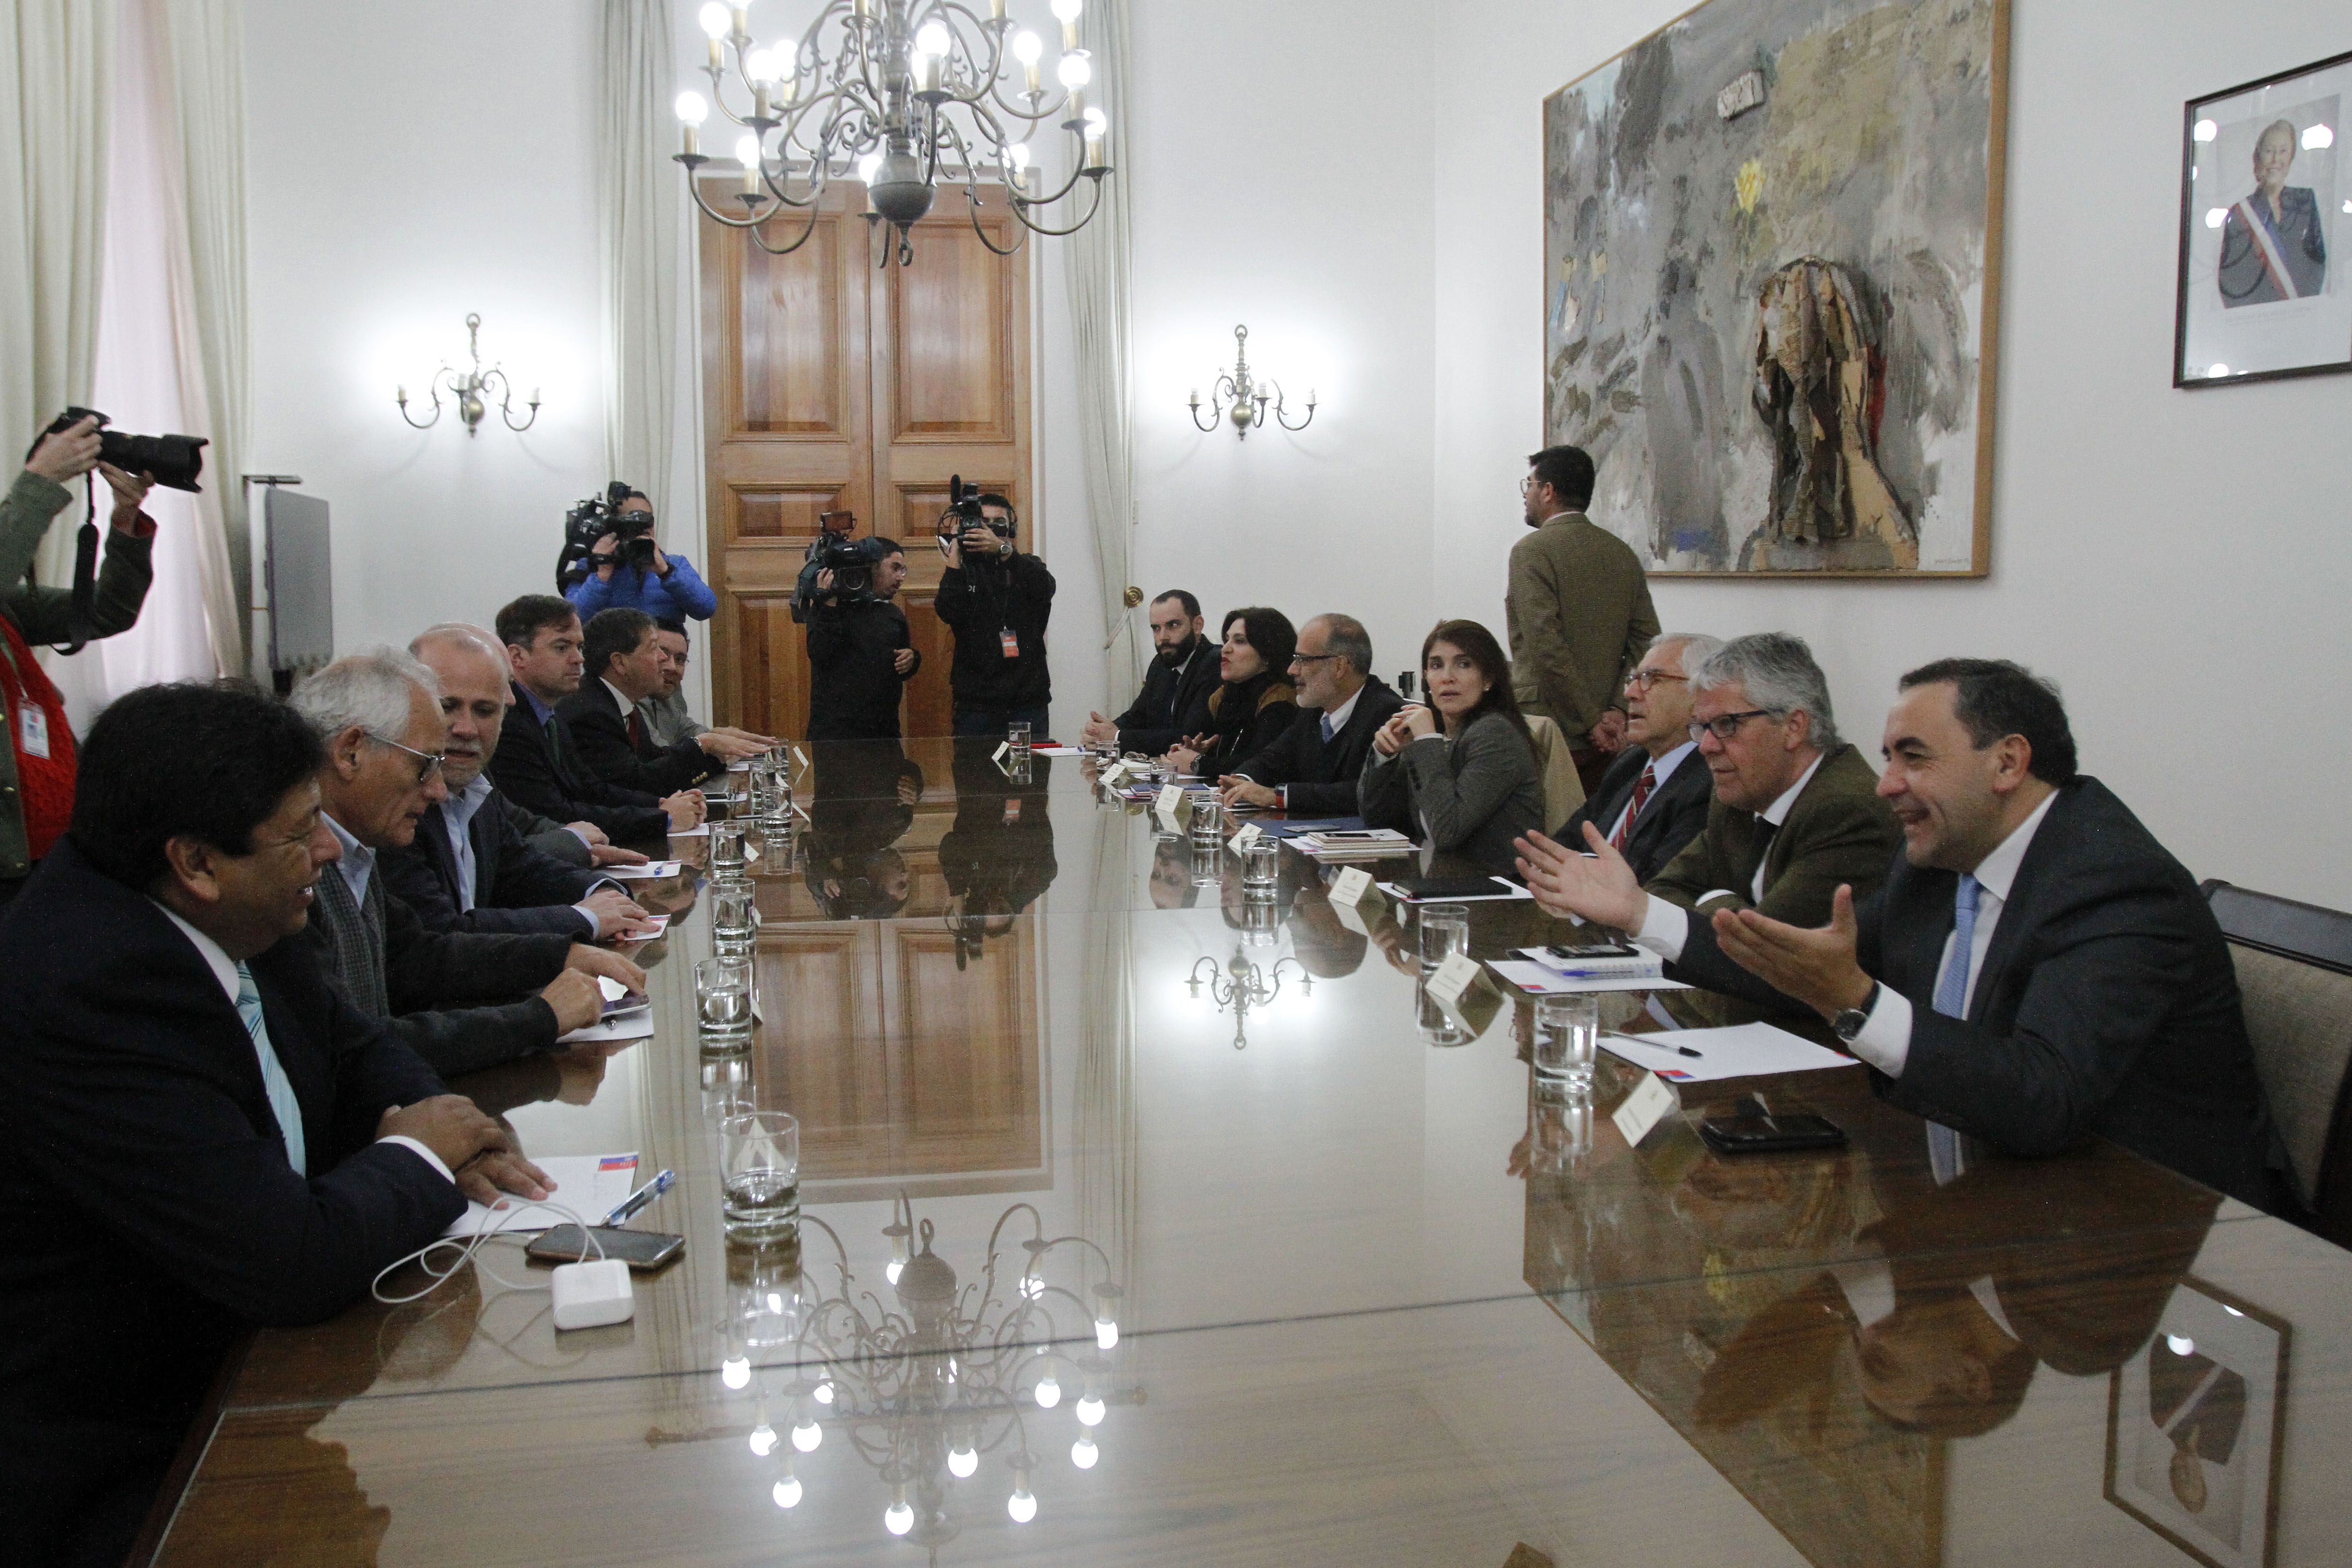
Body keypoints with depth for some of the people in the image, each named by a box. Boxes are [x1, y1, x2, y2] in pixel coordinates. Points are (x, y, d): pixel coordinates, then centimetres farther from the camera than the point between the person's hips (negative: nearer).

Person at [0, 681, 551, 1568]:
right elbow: (291, 1262, -31)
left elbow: (352, 1050, 14)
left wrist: (430, 1122, -8)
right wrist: (417, 1156, -12)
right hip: (121, 1471, -8)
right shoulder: (86, 994, -29)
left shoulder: (213, 920, -3)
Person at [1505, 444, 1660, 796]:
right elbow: (1646, 643, 6)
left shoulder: (1532, 551, -7)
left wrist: (1592, 722, -11)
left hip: (1546, 730, -6)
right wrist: (1617, 710, 0)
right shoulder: (1623, 553, 12)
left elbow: (1547, 648, -15)